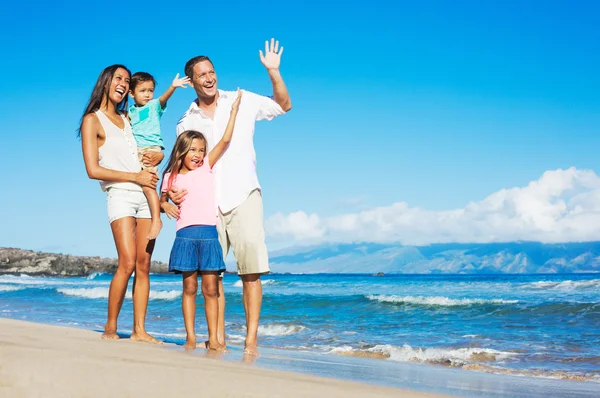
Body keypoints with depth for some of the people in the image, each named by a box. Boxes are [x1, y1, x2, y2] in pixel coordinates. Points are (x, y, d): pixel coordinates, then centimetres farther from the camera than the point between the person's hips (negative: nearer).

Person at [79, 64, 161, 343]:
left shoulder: (126, 119, 18)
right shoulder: (92, 120, 1)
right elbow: (93, 170, -7)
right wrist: (136, 177, -9)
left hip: (144, 195, 6)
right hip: (120, 195, -6)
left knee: (143, 265, -1)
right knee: (127, 263, -18)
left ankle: (139, 330, 0)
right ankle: (110, 328, -7)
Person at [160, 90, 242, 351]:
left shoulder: (206, 167, 8)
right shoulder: (172, 177, 8)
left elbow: (225, 141, 3)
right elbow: (162, 200, 23)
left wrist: (234, 110, 3)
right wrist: (165, 205, 0)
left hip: (209, 234, 0)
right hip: (186, 235, 0)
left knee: (211, 289, 0)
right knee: (190, 287, 3)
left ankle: (213, 339, 3)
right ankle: (190, 337, 7)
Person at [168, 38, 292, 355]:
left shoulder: (242, 102, 6)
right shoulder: (186, 123, 11)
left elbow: (283, 105, 11)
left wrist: (273, 71, -3)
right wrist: (172, 190, -5)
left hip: (243, 197, -3)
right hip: (206, 203, 3)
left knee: (251, 269, -9)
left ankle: (251, 339, -7)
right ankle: (218, 336, 10)